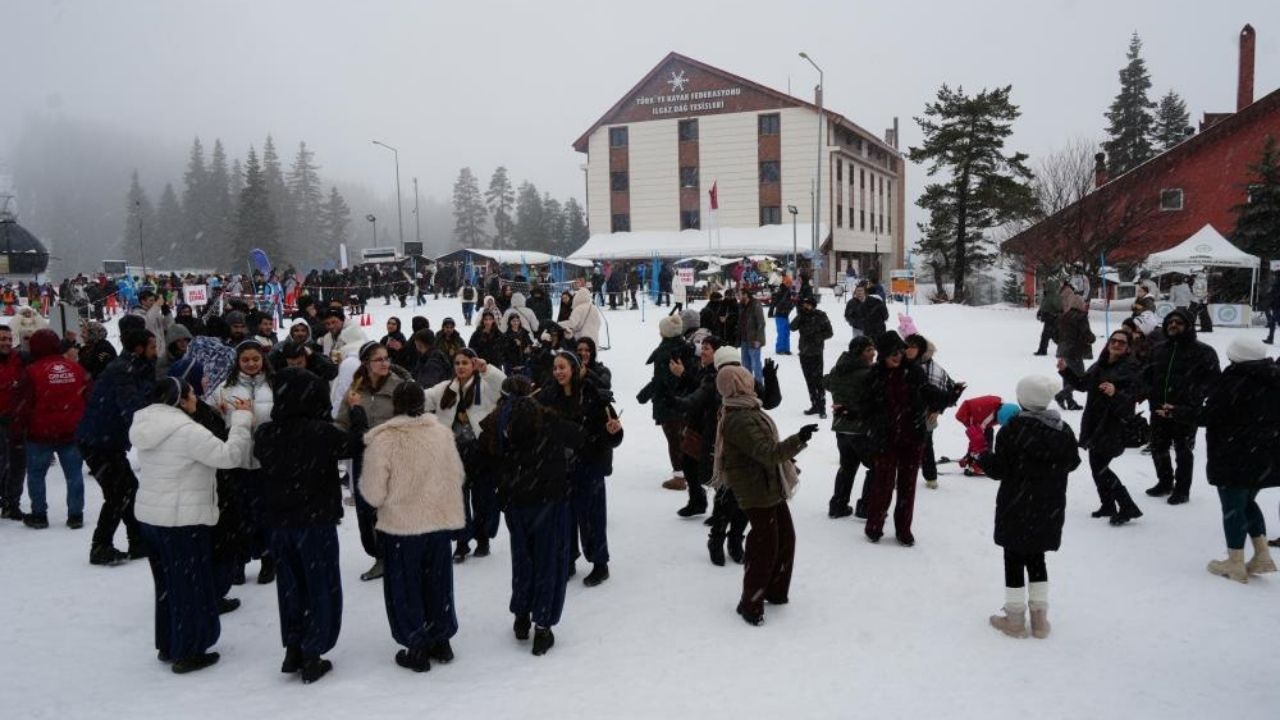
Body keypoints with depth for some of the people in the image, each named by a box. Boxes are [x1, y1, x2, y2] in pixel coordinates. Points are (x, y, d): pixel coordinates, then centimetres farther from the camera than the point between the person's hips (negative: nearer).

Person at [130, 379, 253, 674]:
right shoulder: (186, 430, -23)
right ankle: (187, 653, 15)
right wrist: (242, 418, -14)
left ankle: (168, 646, 33)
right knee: (191, 586, 5)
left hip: (150, 516, 9)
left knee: (167, 584, 21)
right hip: (184, 520, -9)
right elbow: (229, 455, -23)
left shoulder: (148, 425, 6)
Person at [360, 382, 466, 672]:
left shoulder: (382, 439, -18)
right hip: (440, 521, 4)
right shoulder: (442, 432, -7)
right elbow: (458, 476, 2)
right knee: (437, 583, 19)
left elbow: (374, 493, -15)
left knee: (405, 588, 12)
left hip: (400, 527, -4)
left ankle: (417, 649, 20)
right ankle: (440, 641, 31)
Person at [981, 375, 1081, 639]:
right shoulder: (1063, 430, -1)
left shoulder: (1012, 430, -17)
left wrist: (983, 455, 1)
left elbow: (999, 470, -16)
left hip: (1016, 509, -5)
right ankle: (1040, 619, 20)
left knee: (1014, 560, 7)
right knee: (1036, 559, 17)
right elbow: (1072, 462, 12)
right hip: (1050, 509, 5)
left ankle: (1015, 619, 12)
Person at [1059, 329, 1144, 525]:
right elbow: (1082, 384, 22)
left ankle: (1128, 508, 2)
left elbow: (1131, 398, -23)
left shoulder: (1131, 368, -13)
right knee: (1097, 466, 15)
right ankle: (1108, 506, 31)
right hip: (1095, 424, 8)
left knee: (1100, 468, -9)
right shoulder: (1100, 365, 9)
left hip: (1113, 426, -8)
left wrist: (1115, 394, -42)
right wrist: (1065, 370, 9)